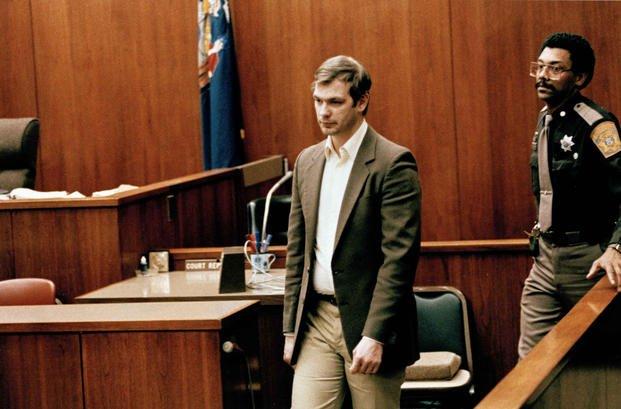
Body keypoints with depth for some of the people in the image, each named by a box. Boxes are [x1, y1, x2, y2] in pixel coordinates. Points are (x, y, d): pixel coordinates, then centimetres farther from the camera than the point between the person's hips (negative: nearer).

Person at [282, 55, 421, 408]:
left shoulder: (393, 163, -10)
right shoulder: (307, 161, 10)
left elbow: (399, 257, -15)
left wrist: (374, 335, -20)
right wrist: (291, 329, 11)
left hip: (368, 325, -5)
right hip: (317, 321, 5)